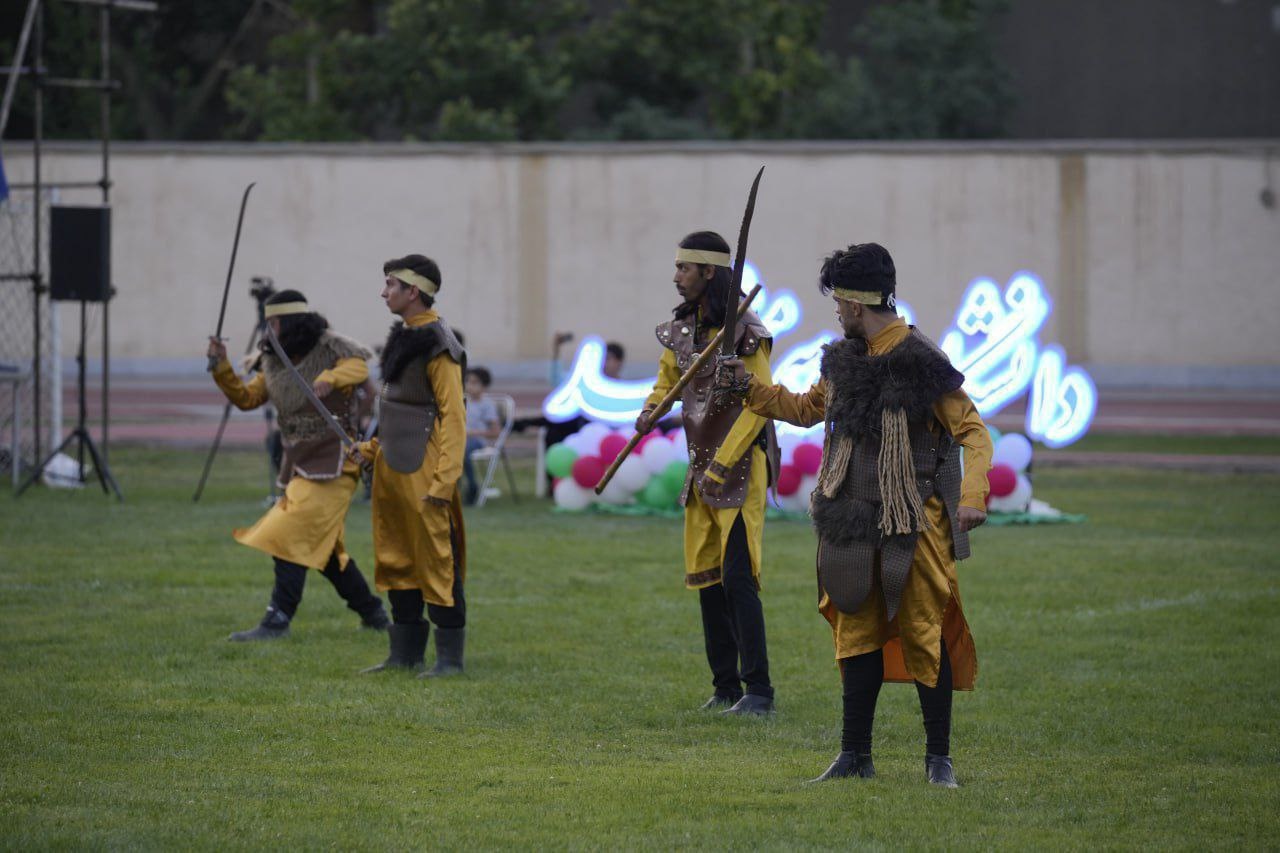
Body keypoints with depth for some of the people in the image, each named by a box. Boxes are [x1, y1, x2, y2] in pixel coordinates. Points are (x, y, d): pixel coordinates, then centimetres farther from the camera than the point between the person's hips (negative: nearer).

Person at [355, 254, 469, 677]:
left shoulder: (437, 347, -14)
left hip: (421, 471, -10)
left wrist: (443, 480, -22)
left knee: (437, 562, -5)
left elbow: (453, 417, -17)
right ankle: (406, 653, 21)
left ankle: (449, 658, 0)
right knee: (396, 561, 14)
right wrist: (373, 448, 15)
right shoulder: (403, 337, 14)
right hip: (390, 467, 10)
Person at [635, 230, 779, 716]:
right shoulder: (681, 330, 9)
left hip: (740, 465, -8)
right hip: (701, 466, 8)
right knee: (705, 579, 8)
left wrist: (723, 463, -20)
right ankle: (725, 687, 14)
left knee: (738, 575, -13)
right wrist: (650, 412, 1)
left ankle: (758, 689, -11)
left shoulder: (745, 333, -14)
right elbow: (668, 379, 24)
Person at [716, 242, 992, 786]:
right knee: (857, 635, 9)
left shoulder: (922, 365, -12)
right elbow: (806, 409, 29)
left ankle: (939, 757, 4)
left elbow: (973, 432, -14)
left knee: (924, 636, -4)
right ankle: (855, 755, 16)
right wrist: (749, 389, 23)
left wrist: (972, 496, -28)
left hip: (913, 527, -7)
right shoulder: (843, 360, 10)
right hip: (855, 523, 7)